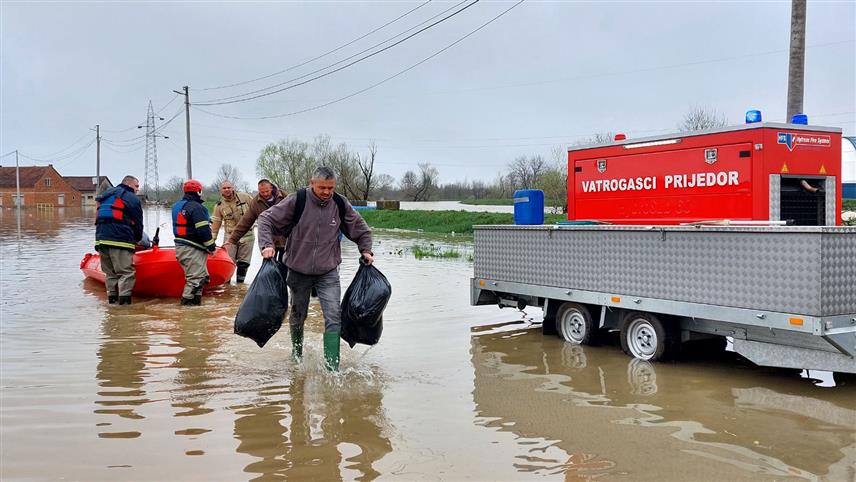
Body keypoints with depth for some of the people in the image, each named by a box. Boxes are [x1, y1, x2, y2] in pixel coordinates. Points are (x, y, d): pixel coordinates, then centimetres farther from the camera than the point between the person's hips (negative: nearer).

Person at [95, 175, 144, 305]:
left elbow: (98, 218, 25)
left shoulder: (105, 195, 26)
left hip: (101, 239, 8)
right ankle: (124, 300, -13)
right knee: (126, 272, -7)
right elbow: (138, 224, 4)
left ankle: (112, 298, 17)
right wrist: (137, 239, 21)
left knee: (110, 272, 15)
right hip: (121, 241, -7)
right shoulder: (132, 199, 4)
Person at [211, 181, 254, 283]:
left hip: (247, 235, 0)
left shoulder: (245, 197, -3)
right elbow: (215, 224, 6)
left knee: (243, 263, 7)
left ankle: (240, 284, 20)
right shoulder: (219, 205, 1)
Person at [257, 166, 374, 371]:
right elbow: (266, 219, -6)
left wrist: (366, 250, 1)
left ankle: (332, 367, -10)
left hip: (328, 272, 1)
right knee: (298, 315, 16)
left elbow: (361, 229, 12)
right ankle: (297, 353, 41)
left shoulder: (341, 205, -4)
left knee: (334, 316, -12)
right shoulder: (297, 201, -12)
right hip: (299, 271, 0)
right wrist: (267, 245, -19)